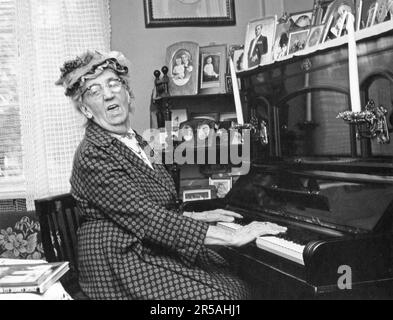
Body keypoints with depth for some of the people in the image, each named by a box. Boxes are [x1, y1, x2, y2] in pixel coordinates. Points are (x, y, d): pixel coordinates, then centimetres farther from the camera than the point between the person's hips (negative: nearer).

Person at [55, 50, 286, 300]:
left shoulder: (134, 141, 12)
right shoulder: (93, 156, -18)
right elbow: (150, 220, -26)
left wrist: (197, 217, 13)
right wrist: (233, 237, -26)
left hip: (155, 250, 8)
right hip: (123, 268, -8)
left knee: (240, 285, -5)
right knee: (219, 295, -18)